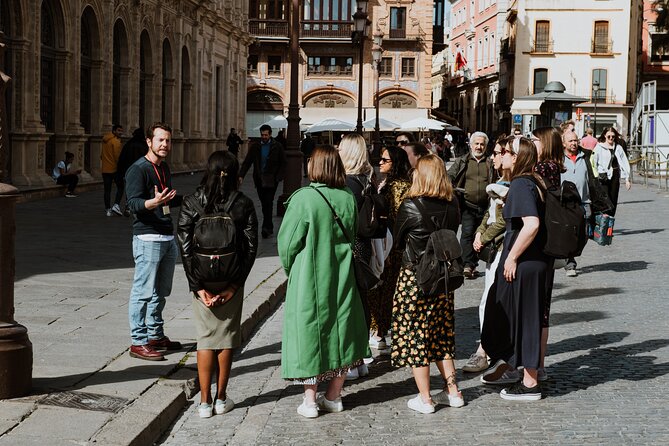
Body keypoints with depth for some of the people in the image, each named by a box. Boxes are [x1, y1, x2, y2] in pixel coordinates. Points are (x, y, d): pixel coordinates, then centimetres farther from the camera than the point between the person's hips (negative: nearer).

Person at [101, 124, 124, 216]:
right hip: (115, 169, -6)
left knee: (107, 190, 8)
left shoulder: (105, 139, 11)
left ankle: (108, 209, 8)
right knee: (120, 187, 7)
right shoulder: (116, 141, -13)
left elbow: (101, 155, 15)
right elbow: (117, 156, -17)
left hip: (105, 169, 6)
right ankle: (116, 205, -7)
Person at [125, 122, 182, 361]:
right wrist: (154, 202, -38)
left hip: (168, 237, 9)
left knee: (161, 291, 15)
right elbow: (134, 203, -22)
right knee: (144, 291, -7)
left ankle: (156, 335, 26)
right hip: (147, 238, -9)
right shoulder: (138, 169, -11)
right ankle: (138, 342, -2)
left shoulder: (164, 168, 16)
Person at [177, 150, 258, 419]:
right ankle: (221, 399, 18)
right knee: (227, 336, 12)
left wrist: (197, 285, -7)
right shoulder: (243, 205, -5)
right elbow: (251, 246, -9)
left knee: (206, 337, 9)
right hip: (231, 280, 0)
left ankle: (205, 402, 10)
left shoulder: (191, 203, -5)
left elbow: (184, 246, -9)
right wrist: (234, 284, -5)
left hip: (203, 279, 0)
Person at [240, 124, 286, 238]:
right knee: (264, 203, 8)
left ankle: (266, 228, -13)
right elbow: (247, 162, 4)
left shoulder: (277, 147, 1)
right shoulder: (255, 147, 7)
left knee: (268, 203, -12)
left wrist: (278, 177, -8)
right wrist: (241, 175, -9)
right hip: (259, 180, 3)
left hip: (271, 180, -3)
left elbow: (283, 163, 4)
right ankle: (269, 228, 18)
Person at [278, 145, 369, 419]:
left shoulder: (304, 198, -16)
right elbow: (352, 237, 6)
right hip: (341, 276, 4)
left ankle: (310, 400, 9)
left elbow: (287, 241, -10)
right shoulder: (348, 198, -3)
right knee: (340, 329, 15)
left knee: (309, 333, 5)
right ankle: (333, 395, 23)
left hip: (309, 278, -4)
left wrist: (290, 268, 7)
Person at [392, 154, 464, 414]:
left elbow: (397, 240, -1)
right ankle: (453, 391, 21)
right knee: (441, 335, 17)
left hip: (413, 278, -5)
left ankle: (424, 399, 8)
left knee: (414, 336, 5)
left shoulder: (410, 206, -15)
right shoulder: (452, 207, -3)